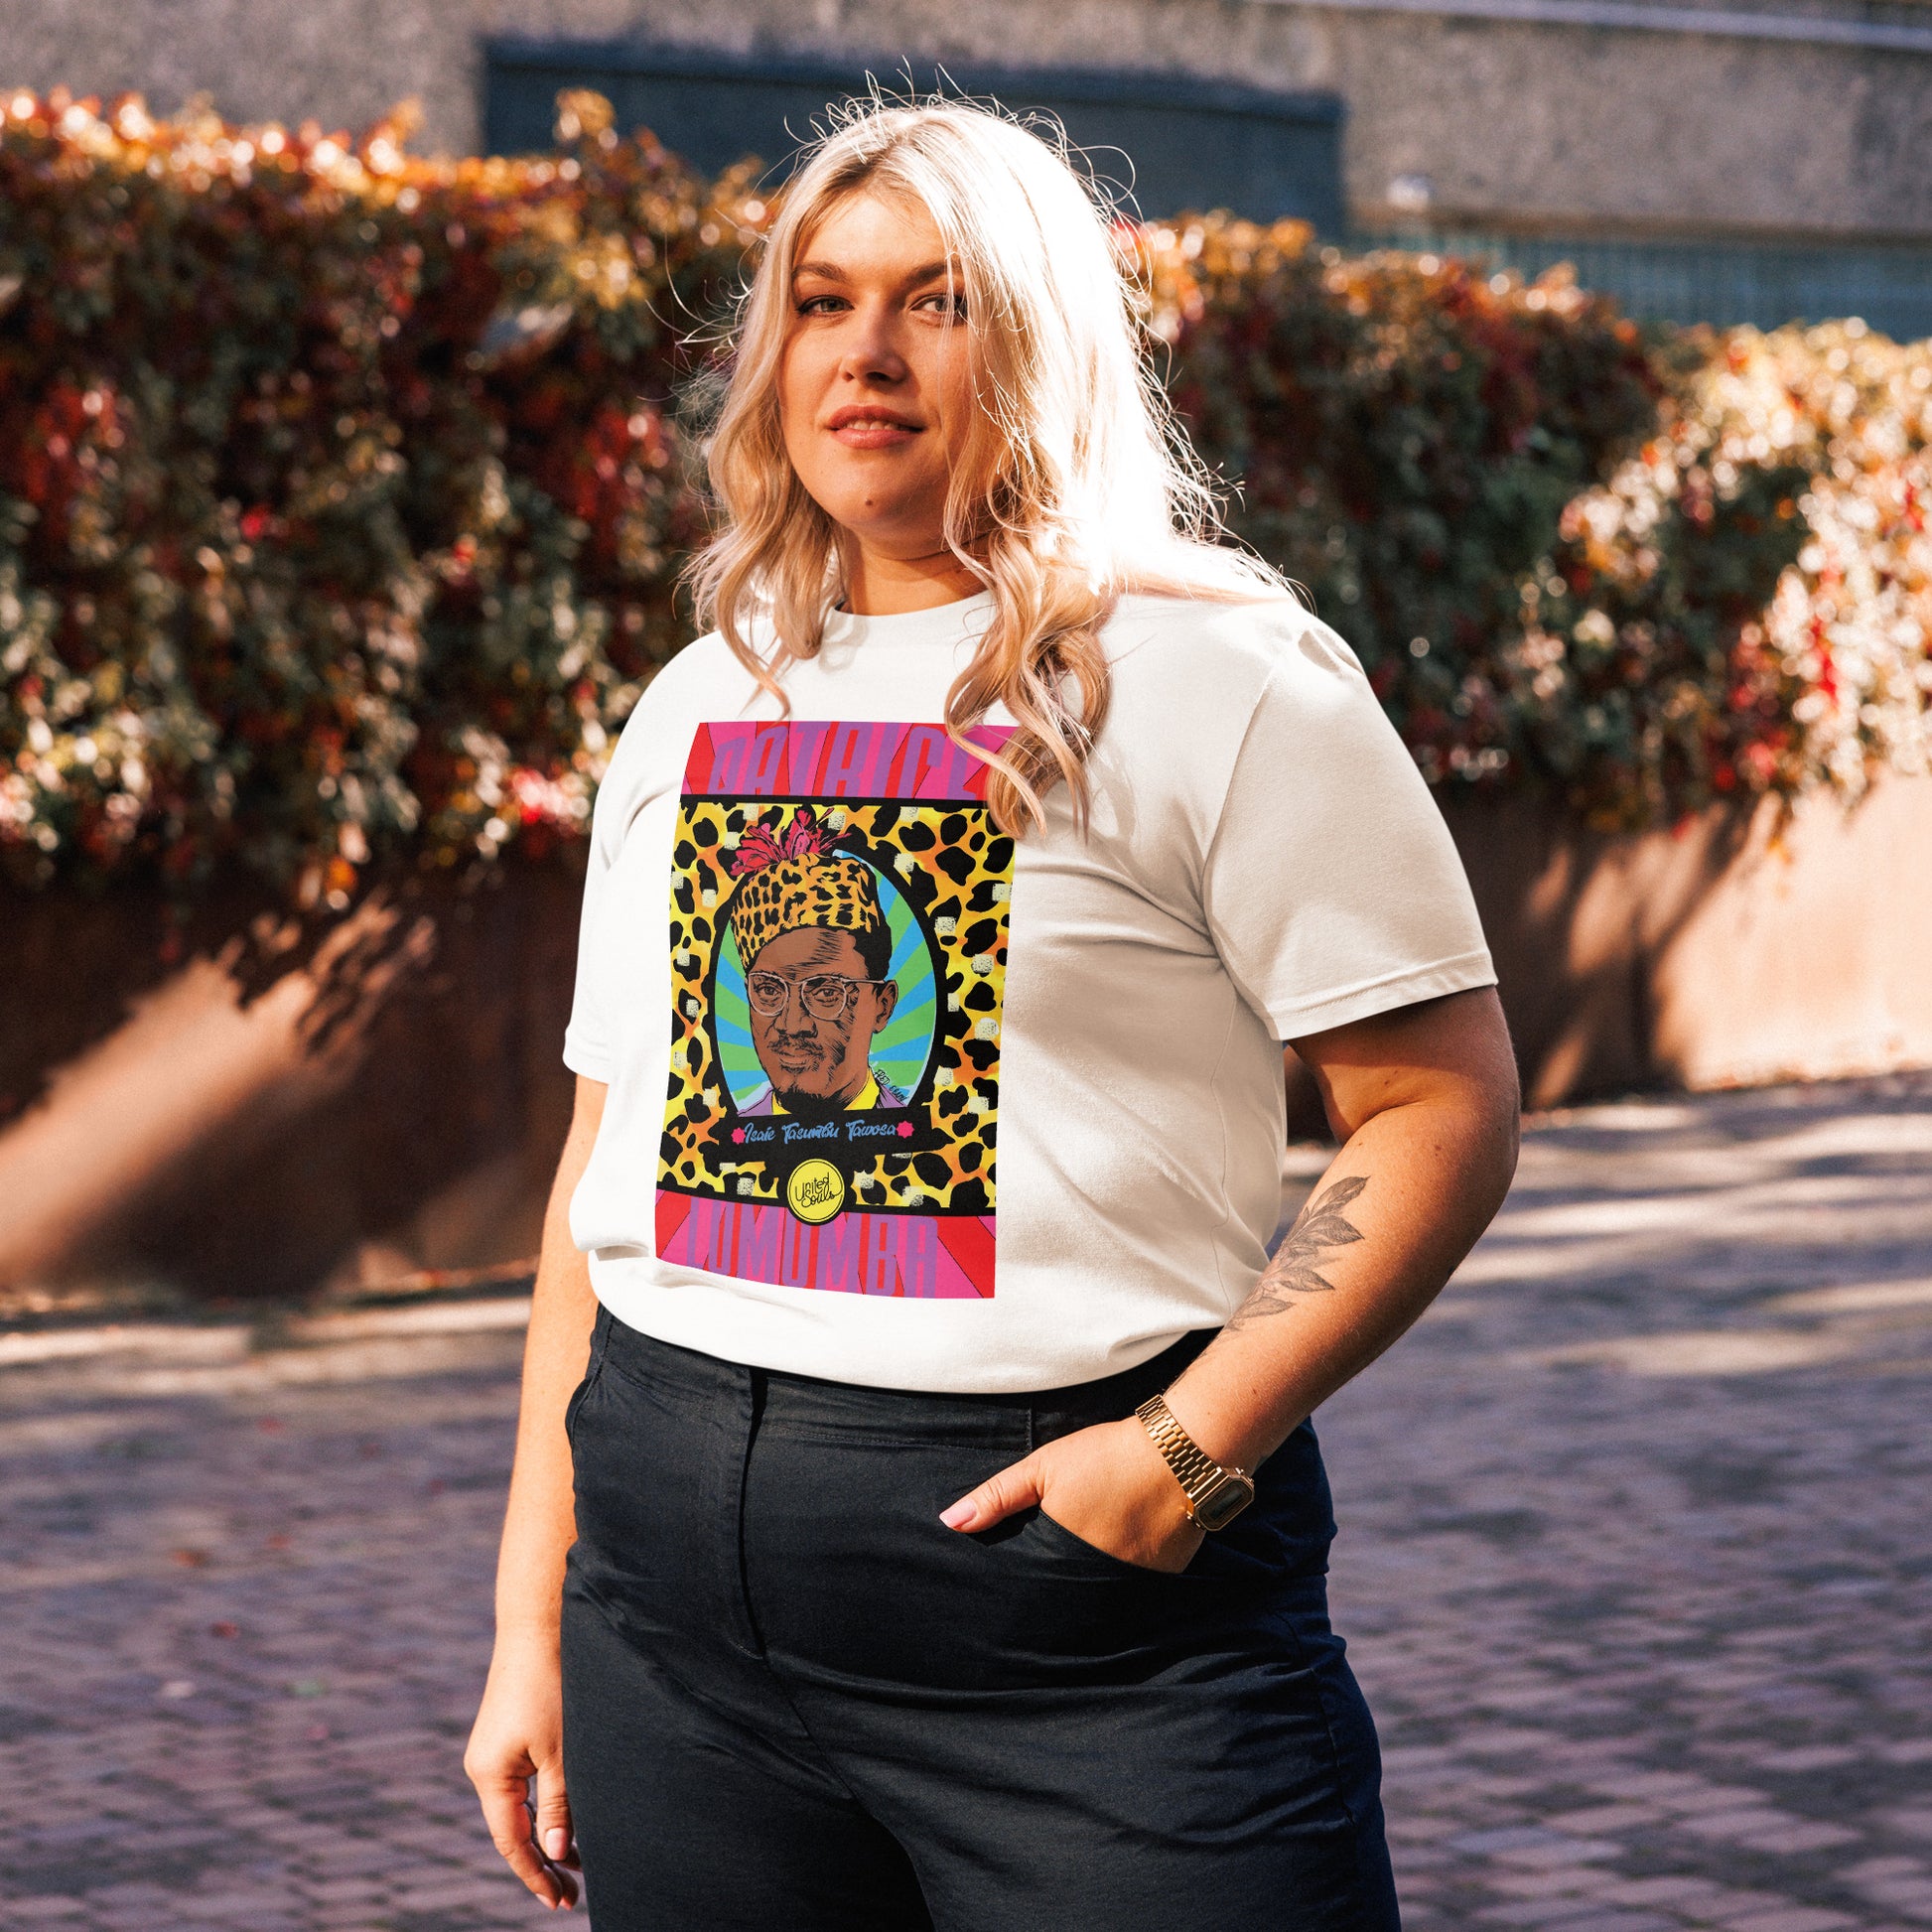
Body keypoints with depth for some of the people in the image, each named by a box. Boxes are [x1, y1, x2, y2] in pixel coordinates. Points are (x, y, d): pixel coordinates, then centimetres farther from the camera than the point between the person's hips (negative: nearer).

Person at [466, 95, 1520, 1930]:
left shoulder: (1217, 679, -2)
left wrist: (1200, 1440, -18)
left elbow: (1445, 1110, -7)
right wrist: (531, 1615, 13)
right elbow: (608, 1163, 16)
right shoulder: (695, 708, 15)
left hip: (1085, 1593, -5)